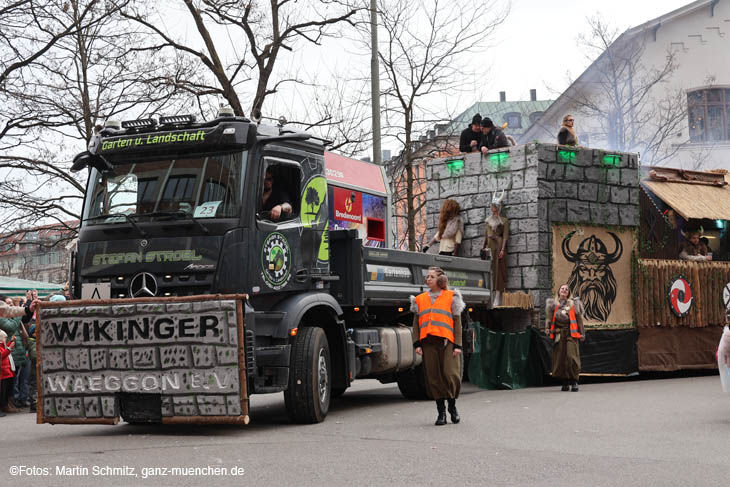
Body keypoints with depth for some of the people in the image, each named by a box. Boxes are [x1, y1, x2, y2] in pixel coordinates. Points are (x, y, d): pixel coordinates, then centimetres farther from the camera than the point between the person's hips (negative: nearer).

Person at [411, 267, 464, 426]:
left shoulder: (451, 297, 9)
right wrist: (417, 344, 3)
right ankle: (441, 412, 9)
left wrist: (457, 345, -3)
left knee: (450, 374, -9)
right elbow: (416, 323, 15)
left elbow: (457, 322, 5)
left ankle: (452, 407, 13)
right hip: (428, 342, 3)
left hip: (446, 341, -3)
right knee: (434, 377, 1)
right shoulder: (420, 299, 16)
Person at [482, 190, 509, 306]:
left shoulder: (504, 221, 3)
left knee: (498, 270, -9)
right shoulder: (488, 221, 18)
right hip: (489, 247, 5)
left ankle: (498, 298, -12)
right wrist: (483, 247, 7)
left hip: (498, 247, -5)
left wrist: (502, 249, -14)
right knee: (489, 270, 0)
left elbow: (505, 236, -4)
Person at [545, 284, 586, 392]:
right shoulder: (553, 303, 15)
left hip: (571, 333, -1)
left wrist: (581, 333, 4)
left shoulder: (573, 304, 13)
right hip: (558, 333, 1)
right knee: (560, 357, 0)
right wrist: (547, 327, -8)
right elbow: (548, 316, 9)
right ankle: (565, 382, 10)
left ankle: (574, 381, -6)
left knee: (572, 357, -12)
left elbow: (579, 319, 11)